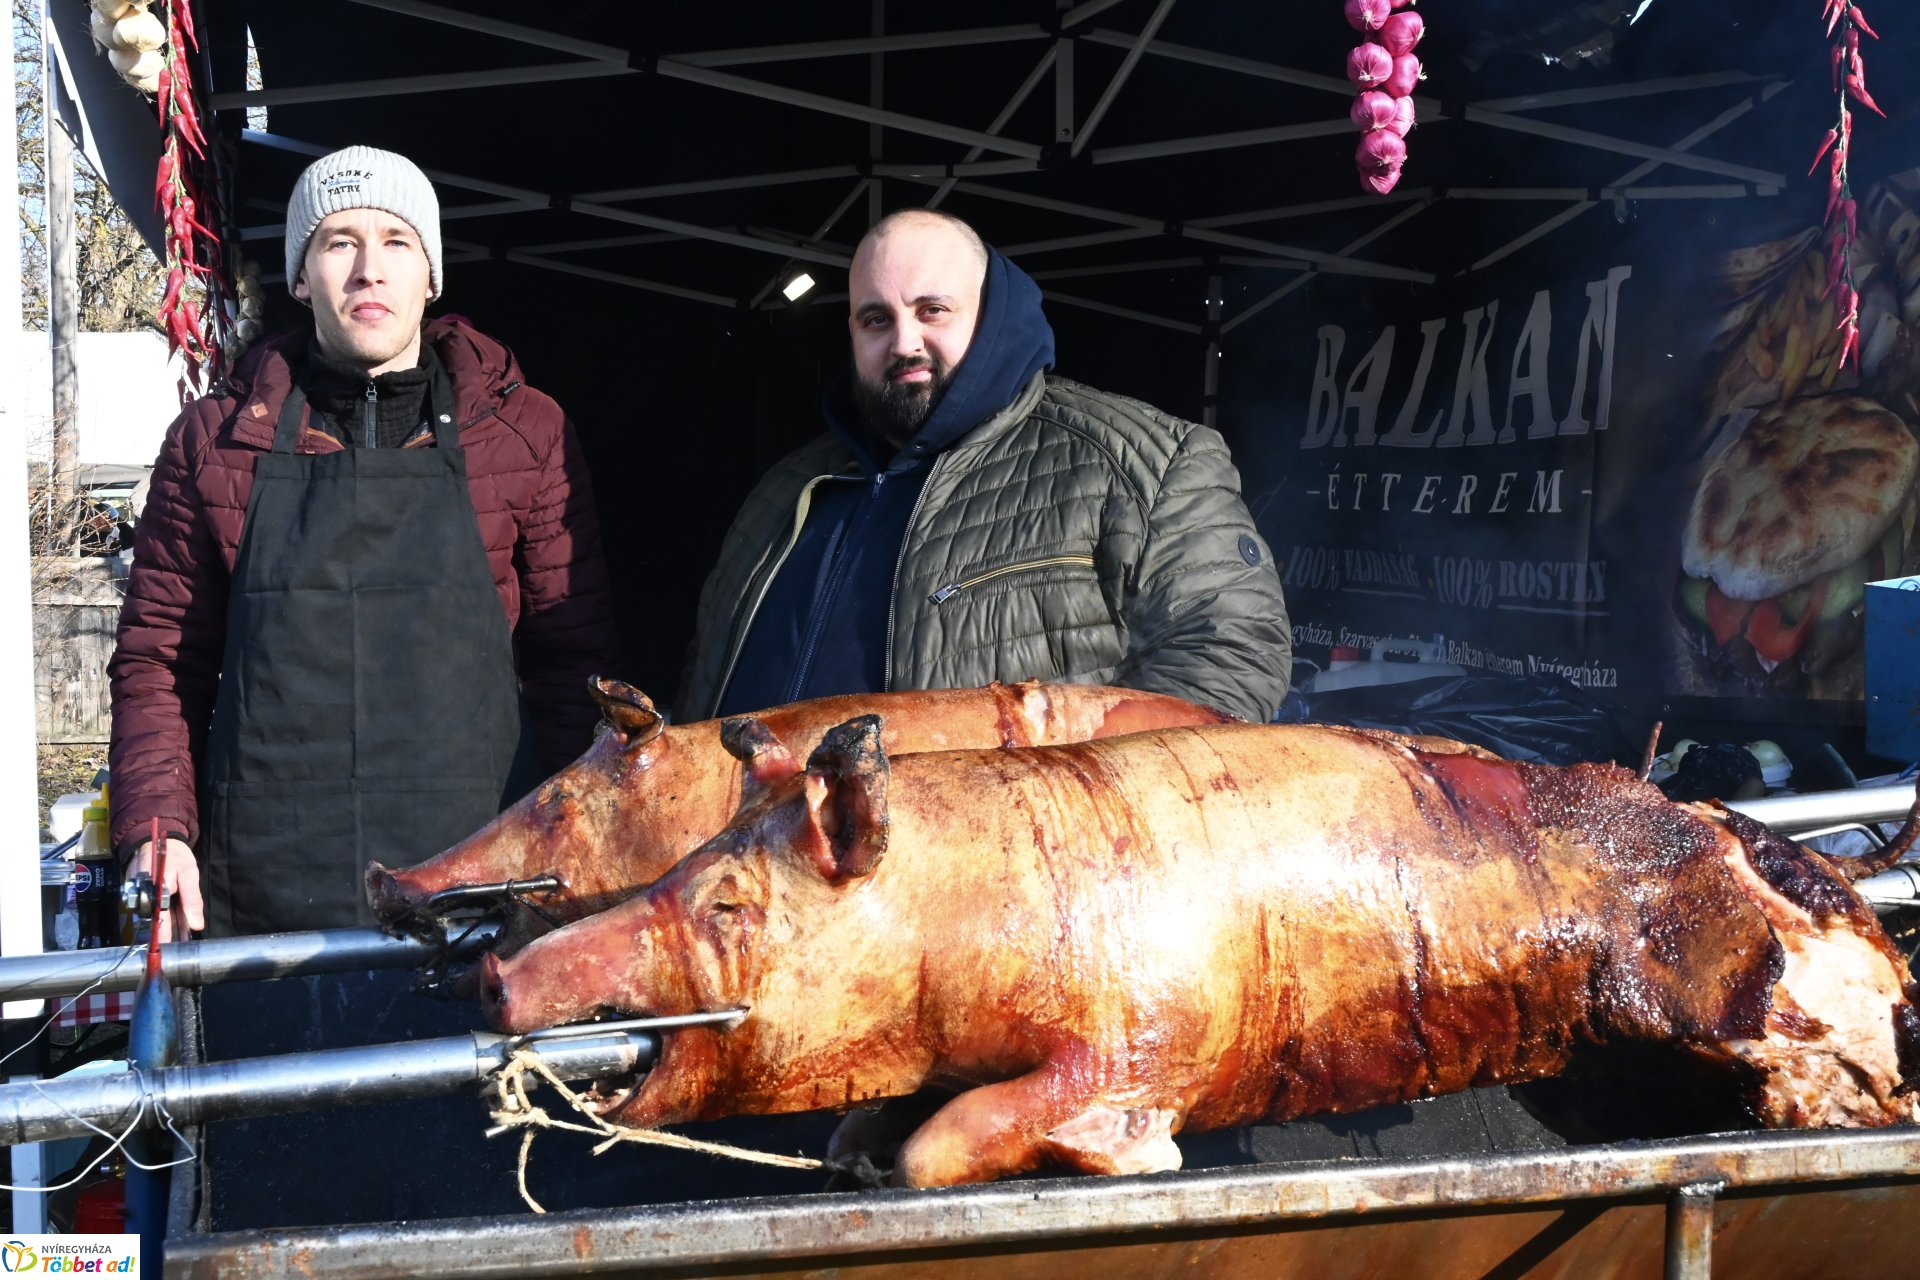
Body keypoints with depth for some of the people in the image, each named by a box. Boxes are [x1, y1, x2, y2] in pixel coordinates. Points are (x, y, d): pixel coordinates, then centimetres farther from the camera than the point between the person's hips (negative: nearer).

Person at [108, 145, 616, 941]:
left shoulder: (527, 433, 7)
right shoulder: (212, 441, 9)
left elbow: (573, 657, 8)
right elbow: (158, 660, 11)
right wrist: (156, 830, -3)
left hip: (480, 882, 0)